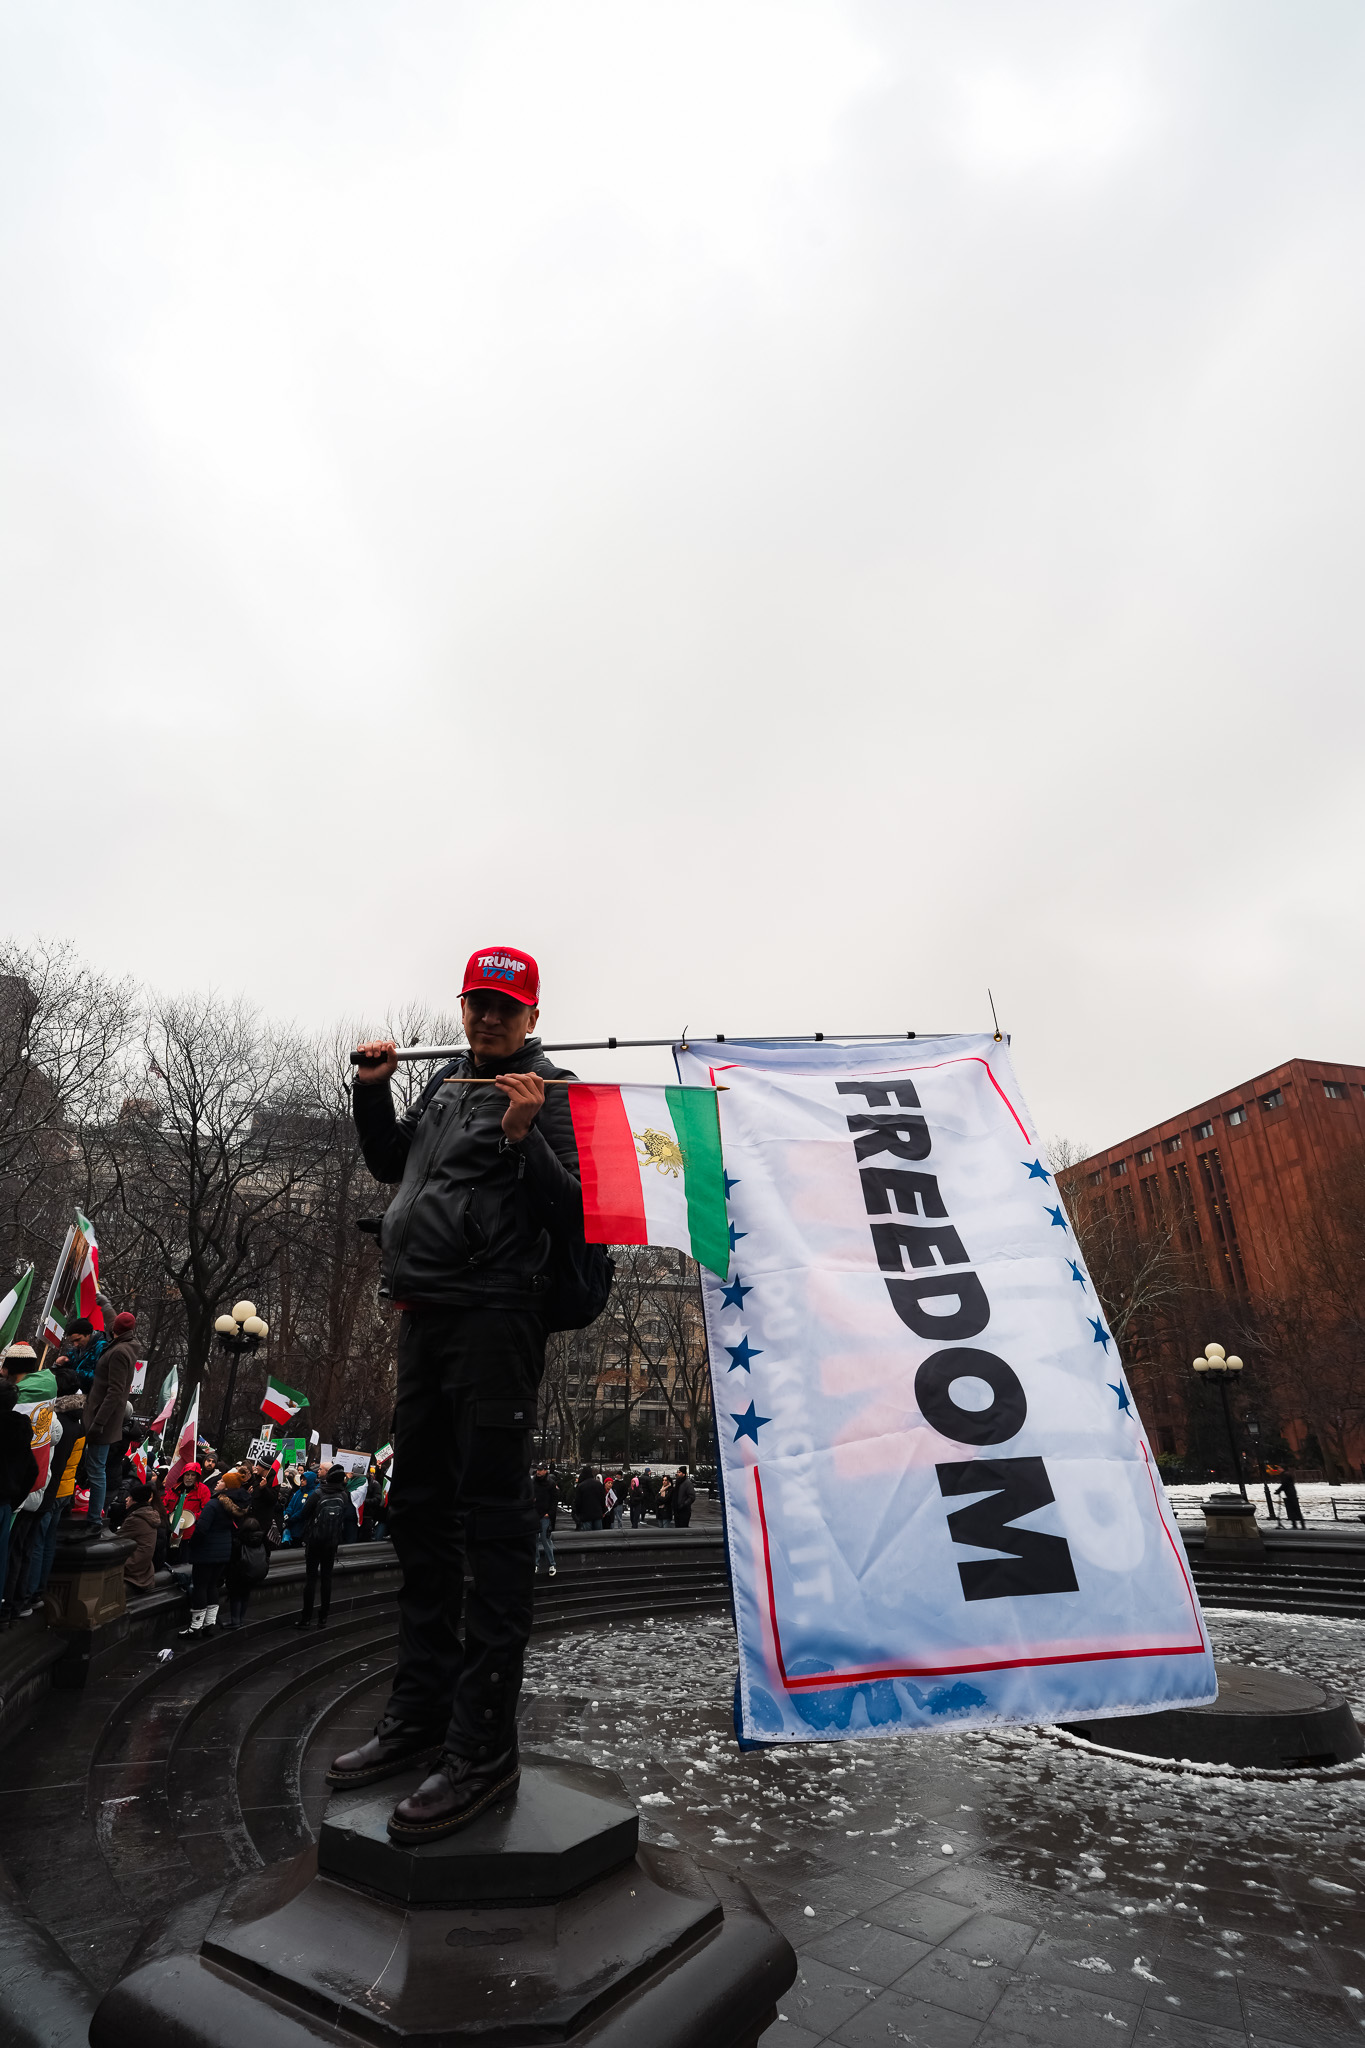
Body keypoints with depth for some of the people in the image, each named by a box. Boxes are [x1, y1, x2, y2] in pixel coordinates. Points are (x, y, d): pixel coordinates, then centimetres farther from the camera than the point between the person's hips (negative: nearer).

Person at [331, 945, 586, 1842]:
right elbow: (390, 1163, 28)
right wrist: (373, 1091, 14)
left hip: (494, 1320, -9)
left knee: (494, 1520, -3)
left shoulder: (550, 1091, -5)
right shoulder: (448, 1080, 18)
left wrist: (522, 1136, -26)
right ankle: (422, 1708, 32)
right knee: (419, 1511, 16)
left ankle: (484, 1745, 8)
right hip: (425, 1314, 9)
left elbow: (570, 1217, -13)